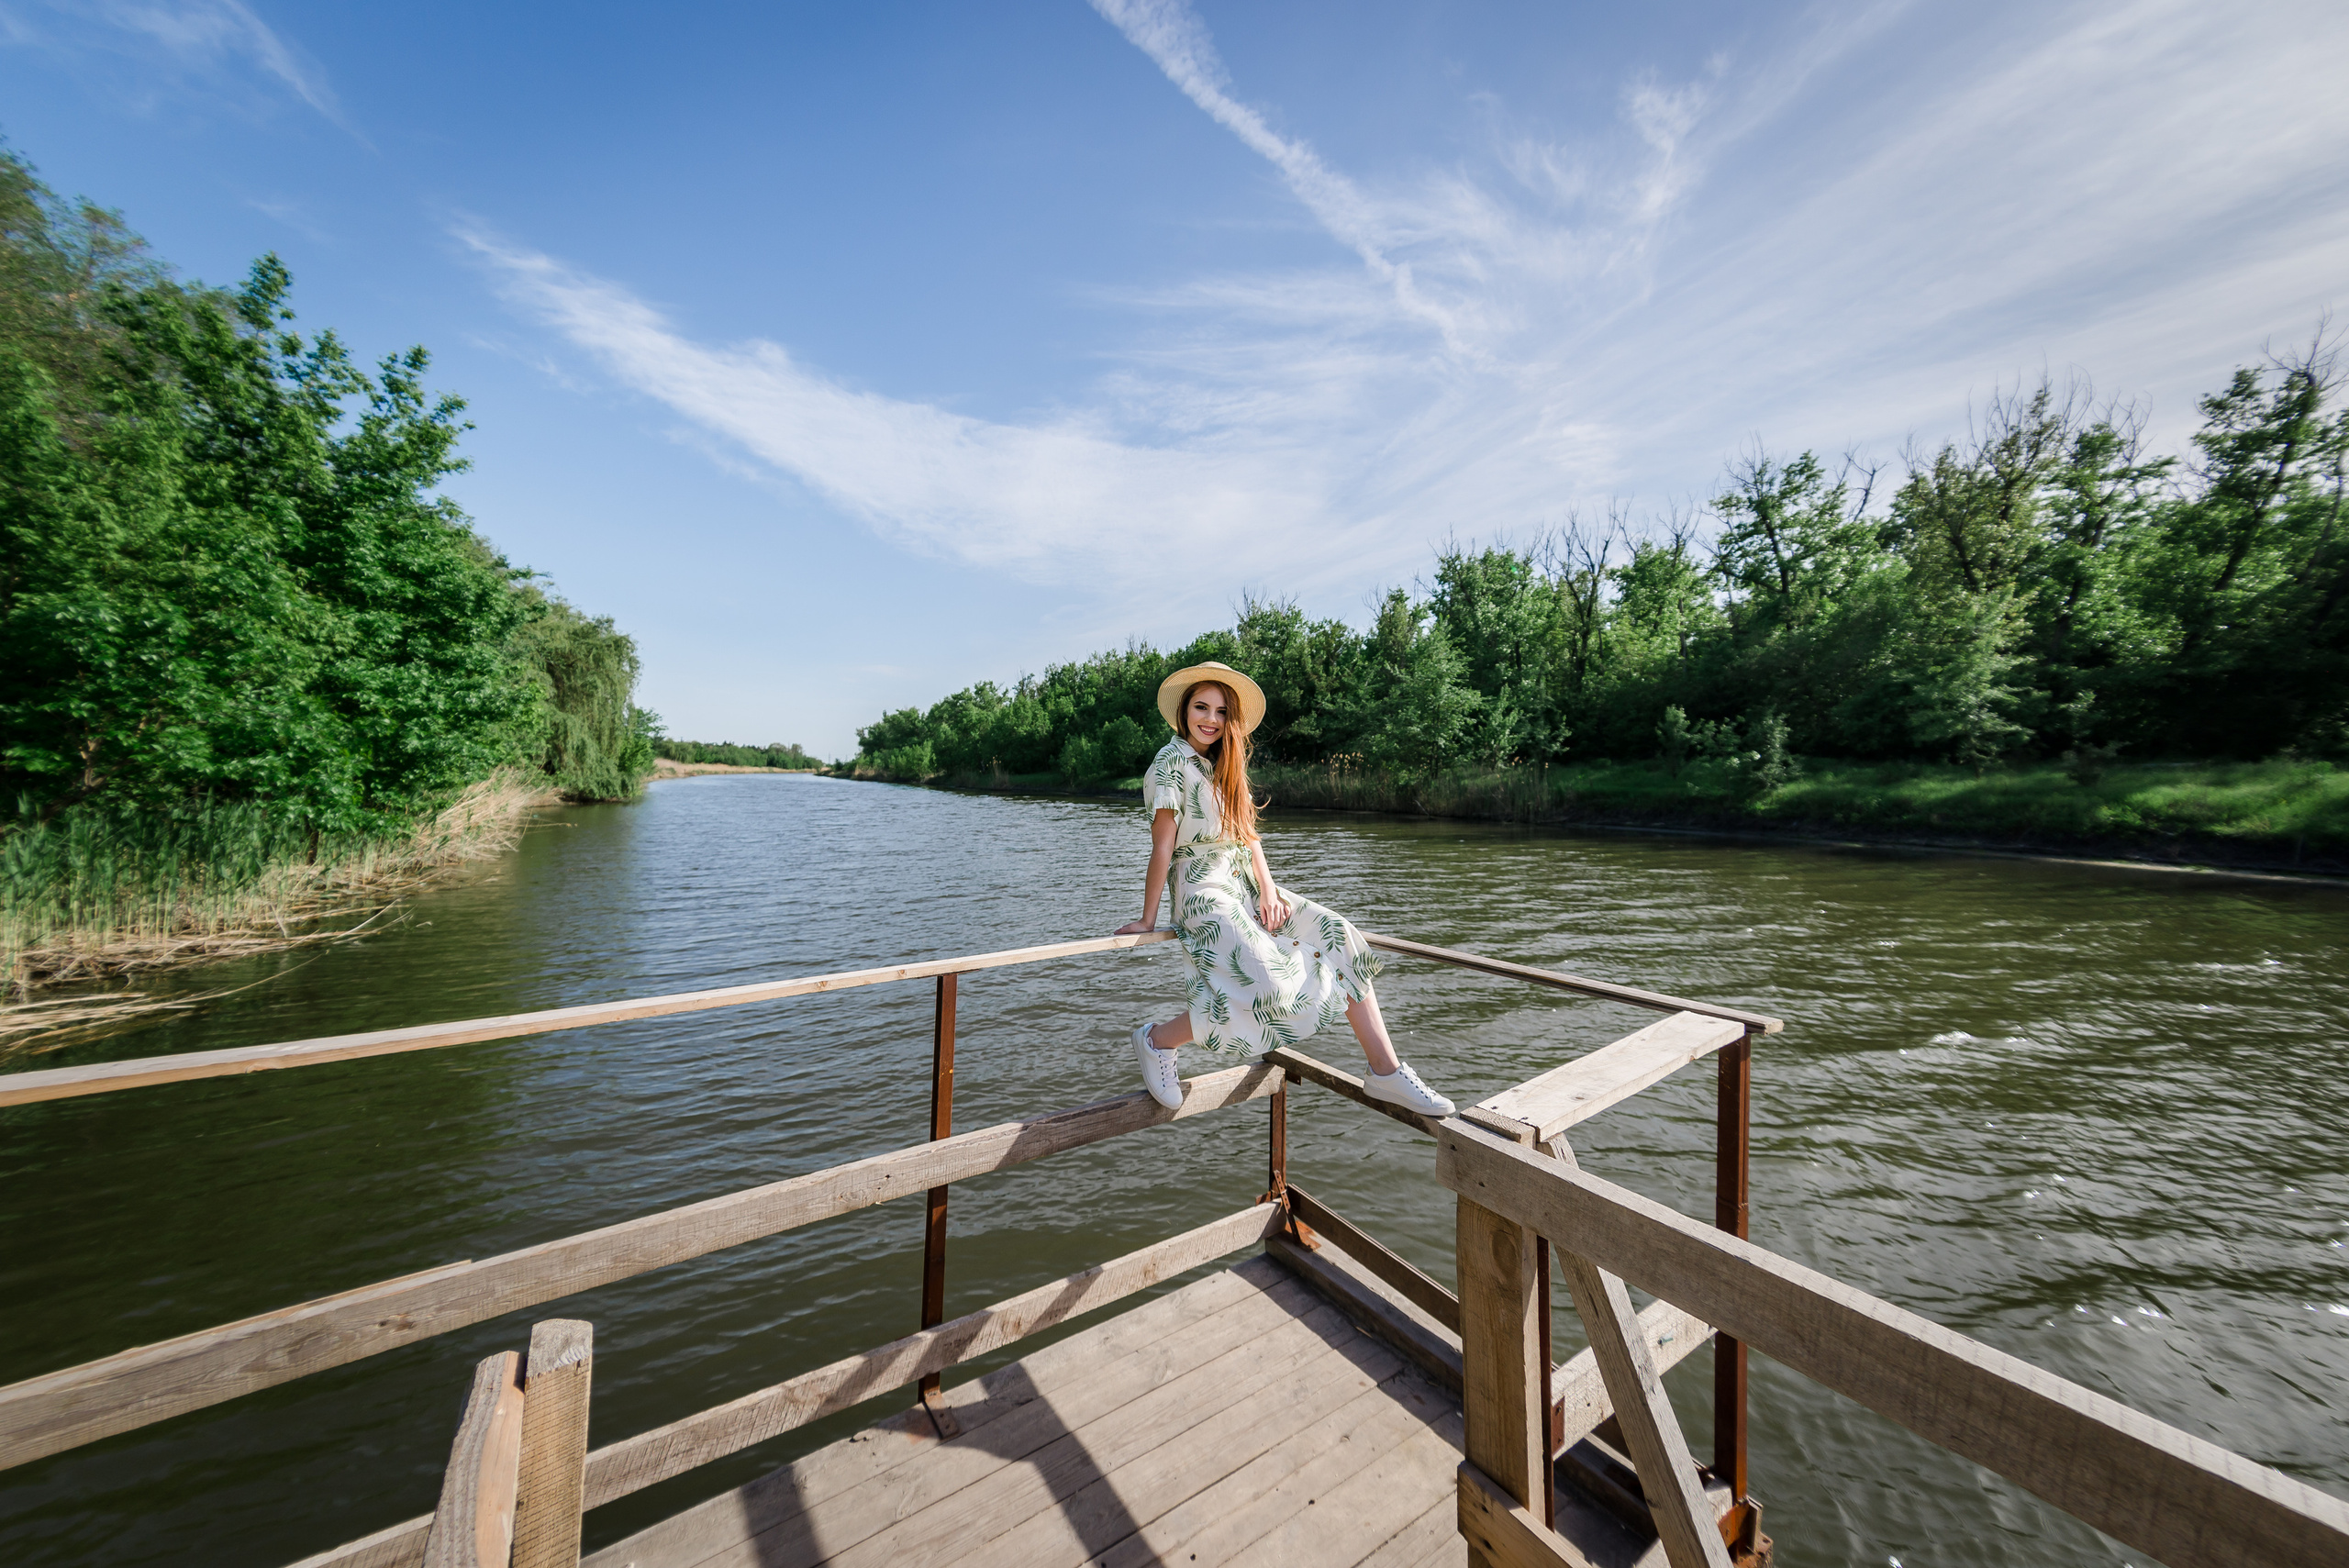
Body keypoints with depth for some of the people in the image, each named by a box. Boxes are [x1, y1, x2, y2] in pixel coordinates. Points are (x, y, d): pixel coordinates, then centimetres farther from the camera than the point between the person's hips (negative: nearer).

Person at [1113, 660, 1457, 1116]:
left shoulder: (1225, 766, 18)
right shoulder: (1171, 763, -6)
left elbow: (1248, 834, 11)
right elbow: (1162, 847, -11)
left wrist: (1266, 886, -4)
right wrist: (1147, 920, -9)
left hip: (1246, 886, 8)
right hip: (1203, 891, -8)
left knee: (1339, 940, -7)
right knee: (1266, 984, -26)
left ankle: (1386, 1071, -4)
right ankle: (1157, 1040, -5)